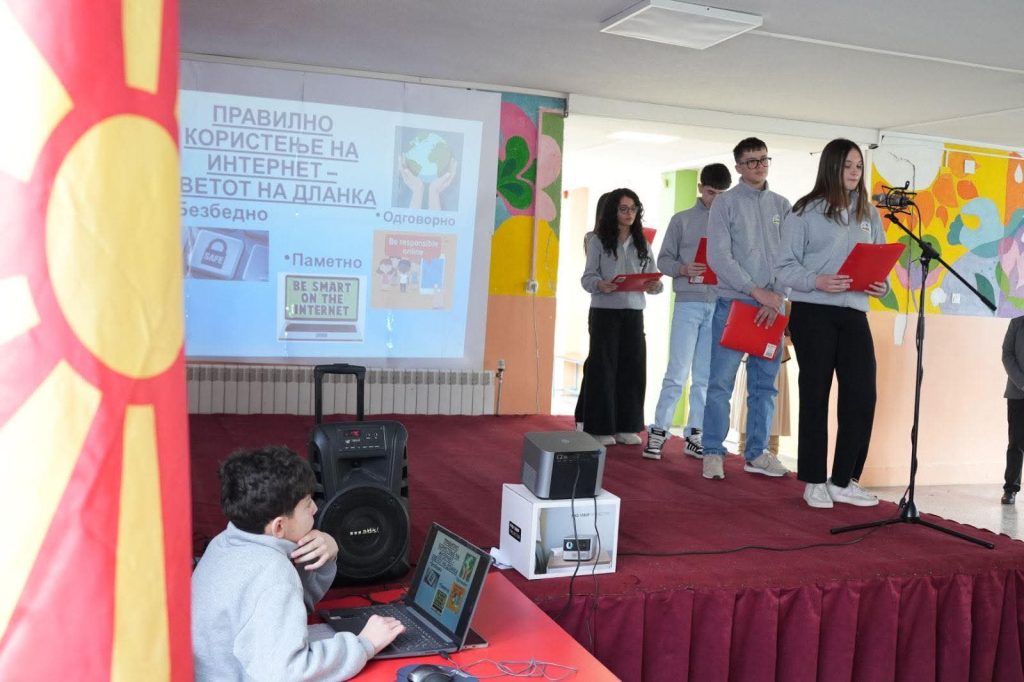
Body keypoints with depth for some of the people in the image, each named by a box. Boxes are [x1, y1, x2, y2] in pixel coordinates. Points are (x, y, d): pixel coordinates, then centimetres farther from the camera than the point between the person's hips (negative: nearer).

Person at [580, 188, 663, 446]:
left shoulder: (642, 245, 10)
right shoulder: (598, 241, 0)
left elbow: (653, 278, 7)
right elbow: (587, 277, -6)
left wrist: (655, 286, -16)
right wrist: (601, 285, -26)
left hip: (634, 313, 4)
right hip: (604, 312, -3)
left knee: (633, 369, 3)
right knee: (603, 369, -1)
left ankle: (626, 427, 12)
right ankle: (600, 428, 6)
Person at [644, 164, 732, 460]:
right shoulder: (681, 220, 6)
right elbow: (664, 259, 4)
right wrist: (683, 269, -16)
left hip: (720, 305, 2)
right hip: (689, 303, -2)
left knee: (706, 376, 7)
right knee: (677, 373, -4)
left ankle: (694, 434, 15)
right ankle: (658, 431, 4)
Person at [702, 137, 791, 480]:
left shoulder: (782, 205, 12)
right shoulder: (725, 203, 1)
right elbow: (718, 257, -8)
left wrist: (777, 295, -10)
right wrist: (756, 291, -14)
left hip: (771, 307, 4)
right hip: (733, 303, -4)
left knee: (764, 385, 7)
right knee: (721, 382, -4)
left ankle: (757, 452, 16)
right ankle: (713, 453, 4)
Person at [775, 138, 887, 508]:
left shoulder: (868, 213, 14)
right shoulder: (805, 211, -1)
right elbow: (785, 267, -5)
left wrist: (882, 284, -5)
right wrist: (817, 281, -20)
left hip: (854, 314, 4)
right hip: (813, 313, -4)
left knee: (862, 395, -2)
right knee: (815, 395, 3)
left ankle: (844, 481, 12)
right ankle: (814, 482, 14)